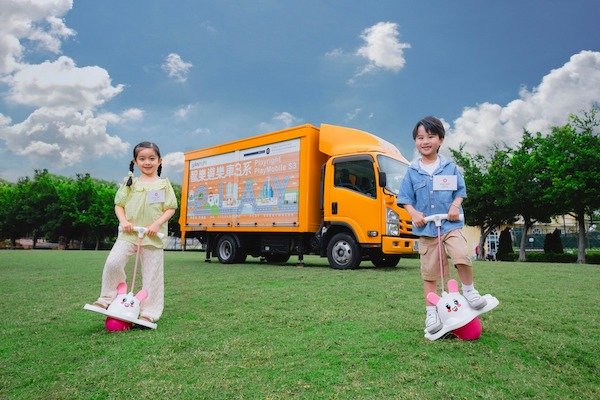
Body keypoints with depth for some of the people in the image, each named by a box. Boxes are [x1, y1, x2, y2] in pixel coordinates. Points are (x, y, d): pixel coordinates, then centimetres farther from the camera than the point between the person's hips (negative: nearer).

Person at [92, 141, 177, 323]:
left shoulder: (164, 184, 5)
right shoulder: (130, 183, 11)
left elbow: (170, 209, 0)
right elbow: (119, 205, 11)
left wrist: (157, 224, -14)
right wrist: (123, 221, -7)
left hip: (153, 236, -1)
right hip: (129, 233, 2)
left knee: (152, 274, 2)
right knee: (113, 262, -17)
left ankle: (149, 312, 14)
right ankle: (107, 298, 6)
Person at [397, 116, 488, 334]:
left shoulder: (450, 167, 4)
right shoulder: (412, 171, 4)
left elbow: (460, 191, 9)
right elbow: (405, 198, 5)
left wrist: (455, 206, -10)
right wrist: (414, 213, -12)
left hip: (450, 224, 0)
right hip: (425, 228, 1)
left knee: (462, 255, -24)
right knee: (429, 271, 5)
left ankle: (468, 289, 6)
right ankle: (431, 311, 17)